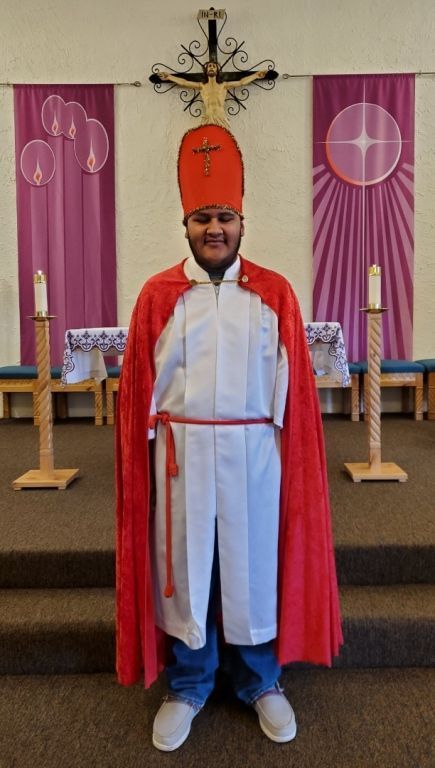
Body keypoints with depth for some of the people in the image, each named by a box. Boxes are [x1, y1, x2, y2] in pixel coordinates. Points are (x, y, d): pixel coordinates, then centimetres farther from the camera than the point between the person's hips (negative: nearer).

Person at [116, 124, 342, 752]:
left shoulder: (275, 293, 1)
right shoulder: (157, 295, 1)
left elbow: (294, 385, 2)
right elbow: (139, 387, 2)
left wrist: (292, 458, 0)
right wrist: (144, 457, 0)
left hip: (254, 452, 0)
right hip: (181, 453, 1)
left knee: (255, 565, 13)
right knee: (183, 567, 12)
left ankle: (261, 682, 37)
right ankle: (187, 687, 36)